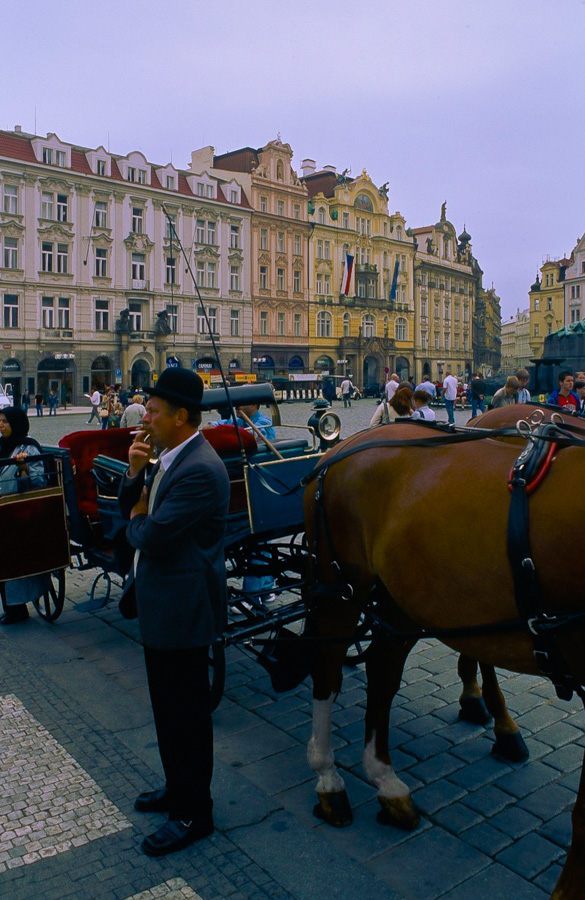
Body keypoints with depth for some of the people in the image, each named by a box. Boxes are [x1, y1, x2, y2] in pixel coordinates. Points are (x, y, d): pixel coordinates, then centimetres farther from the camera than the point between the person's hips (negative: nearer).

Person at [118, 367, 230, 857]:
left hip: (183, 609, -10)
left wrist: (137, 521, -5)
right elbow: (132, 511, 12)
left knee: (187, 712, 7)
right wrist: (134, 473, -6)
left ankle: (194, 813, 27)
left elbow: (151, 537, -27)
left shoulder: (199, 470, -25)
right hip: (162, 604, 10)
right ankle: (178, 788, 44)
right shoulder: (170, 458, 7)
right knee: (168, 707, 24)